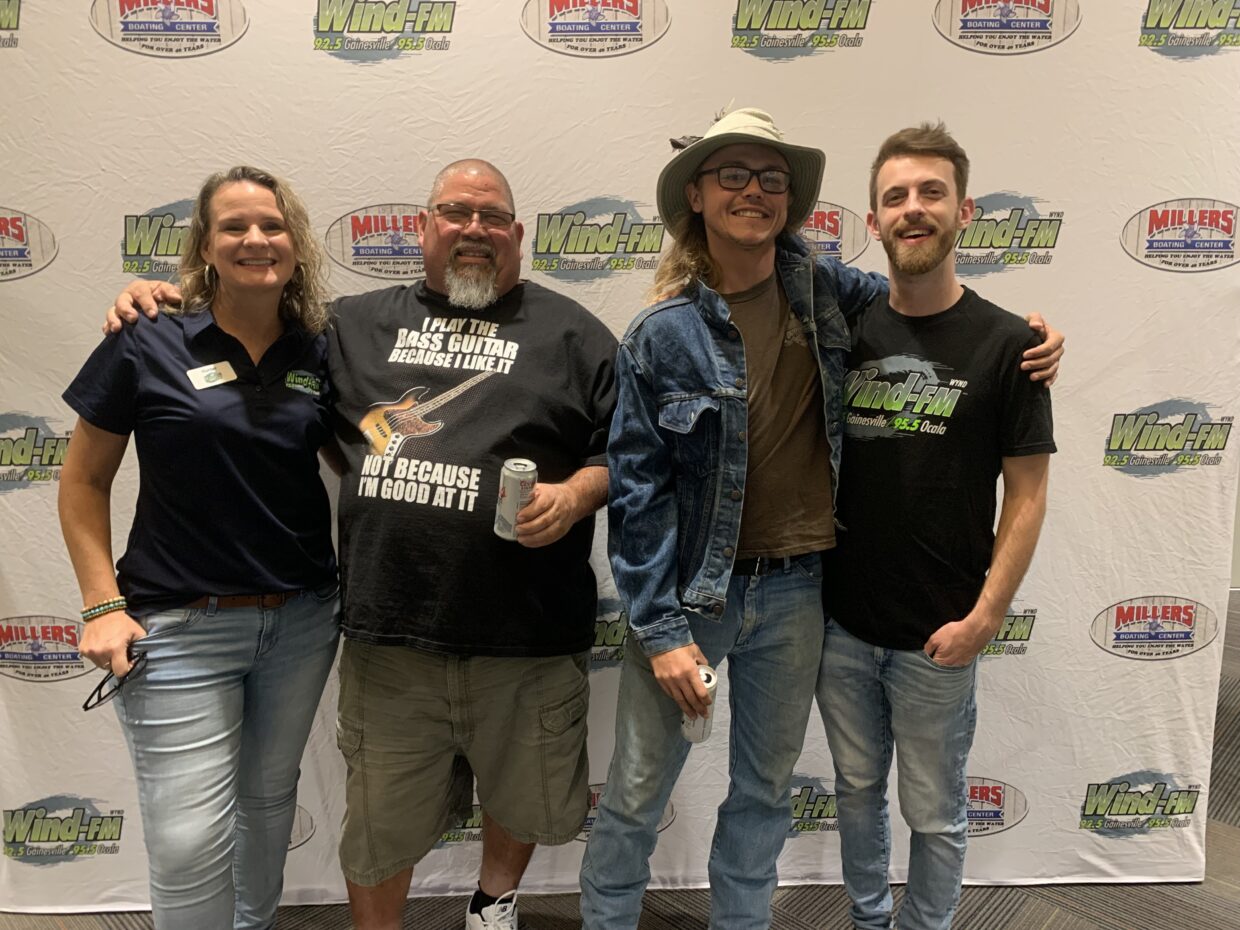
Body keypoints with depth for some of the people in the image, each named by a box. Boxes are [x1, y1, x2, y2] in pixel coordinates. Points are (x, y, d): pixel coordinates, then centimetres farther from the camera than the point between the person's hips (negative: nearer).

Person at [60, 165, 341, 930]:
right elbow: (84, 481, 0)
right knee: (189, 841, 0)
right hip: (180, 626, -3)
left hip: (302, 618, 4)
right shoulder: (147, 346, -6)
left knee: (270, 795, 20)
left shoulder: (320, 354, 2)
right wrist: (103, 605, -6)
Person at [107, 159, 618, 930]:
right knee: (380, 819, 16)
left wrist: (577, 493, -16)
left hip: (527, 639, -1)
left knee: (525, 798, 20)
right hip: (388, 634, 2)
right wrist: (165, 304, 9)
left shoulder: (569, 332, 3)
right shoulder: (360, 324, 12)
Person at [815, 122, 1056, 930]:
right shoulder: (845, 333, 1)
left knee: (934, 812, 14)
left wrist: (985, 617, -12)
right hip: (841, 622, 3)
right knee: (858, 789, 21)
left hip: (937, 636, -3)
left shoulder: (1005, 343, -8)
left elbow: (1027, 496, -7)